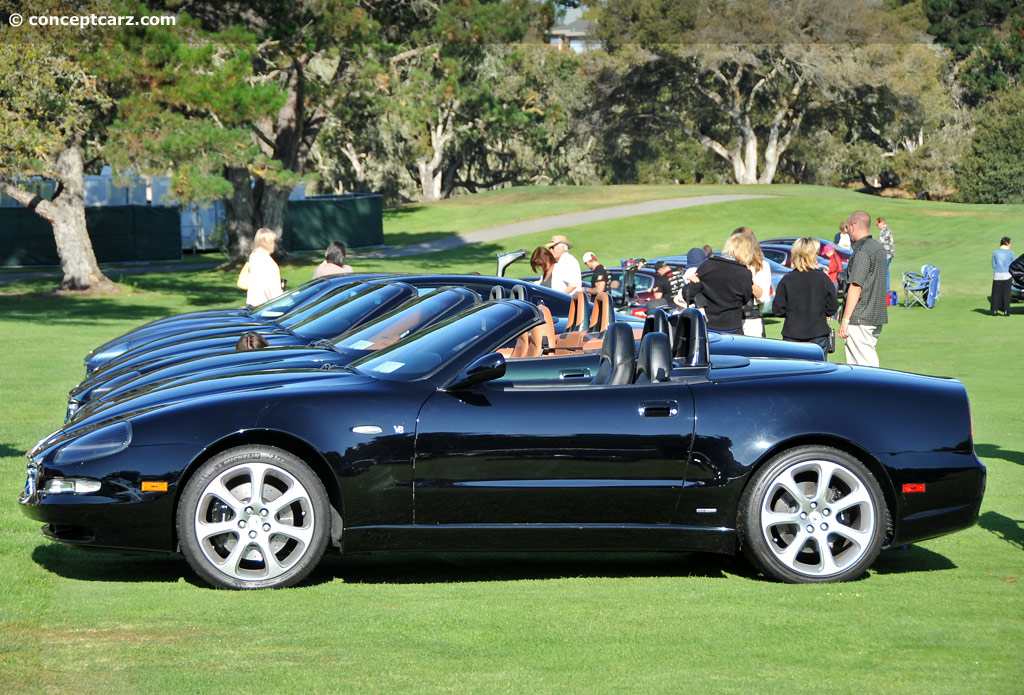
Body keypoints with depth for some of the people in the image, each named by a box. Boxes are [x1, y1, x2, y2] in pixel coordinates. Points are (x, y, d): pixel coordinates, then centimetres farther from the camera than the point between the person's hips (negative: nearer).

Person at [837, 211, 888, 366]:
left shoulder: (862, 251, -15)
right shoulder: (879, 248, 15)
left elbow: (855, 287, -18)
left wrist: (845, 320, -17)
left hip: (860, 319, -9)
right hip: (877, 317, 9)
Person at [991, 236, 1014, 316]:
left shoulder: (995, 252, 2)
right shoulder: (1010, 253, -3)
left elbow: (993, 265, 4)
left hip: (997, 275, 2)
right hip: (1007, 275, -2)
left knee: (996, 293, 7)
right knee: (1006, 293, 4)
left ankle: (995, 310, 5)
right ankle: (1006, 310, 2)